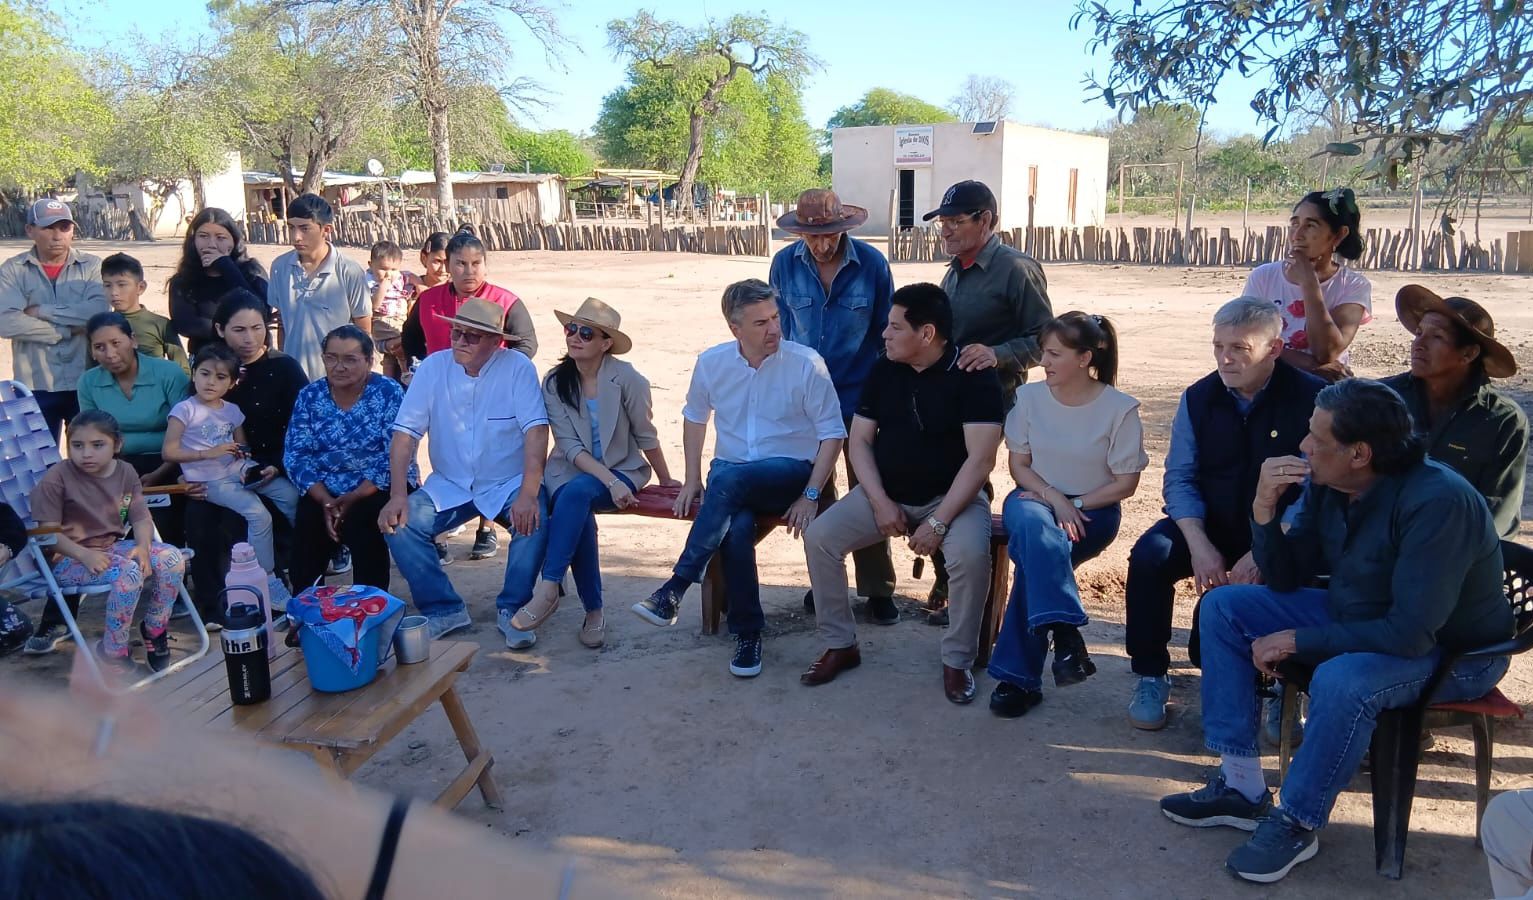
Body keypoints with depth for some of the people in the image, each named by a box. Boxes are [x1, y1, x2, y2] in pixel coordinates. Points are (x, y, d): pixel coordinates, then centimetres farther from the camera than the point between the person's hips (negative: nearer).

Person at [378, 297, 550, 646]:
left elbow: (536, 431, -19)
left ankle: (512, 608, -10)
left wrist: (528, 493, -32)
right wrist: (398, 495, -19)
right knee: (398, 523, -18)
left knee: (535, 518, -31)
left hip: (508, 484, -2)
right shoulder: (434, 367, -6)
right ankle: (444, 610, -4)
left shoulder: (517, 367, -12)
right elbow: (405, 433, -7)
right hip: (449, 486, 3)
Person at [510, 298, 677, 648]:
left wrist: (666, 479, 9)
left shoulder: (627, 379, -12)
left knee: (576, 492, -34)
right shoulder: (554, 382, -5)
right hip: (571, 470, 2)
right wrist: (610, 482, -22)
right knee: (579, 516, -31)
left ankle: (548, 590, -30)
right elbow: (569, 446, -10)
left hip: (622, 470, -2)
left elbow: (646, 436, -1)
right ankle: (593, 611, -18)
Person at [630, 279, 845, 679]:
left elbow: (833, 433, -6)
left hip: (790, 473, -2)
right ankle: (747, 633, -15)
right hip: (730, 479, 3)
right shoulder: (711, 362, 1)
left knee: (728, 480, -36)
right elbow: (695, 416, 18)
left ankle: (677, 586, -27)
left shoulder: (806, 363, -10)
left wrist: (810, 495, -14)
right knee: (736, 528, -33)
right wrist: (692, 479, 9)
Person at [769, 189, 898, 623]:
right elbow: (781, 328, 7)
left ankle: (878, 590, 14)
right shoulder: (785, 264, -6)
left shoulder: (872, 263, -11)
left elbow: (885, 332, -1)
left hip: (860, 396, -2)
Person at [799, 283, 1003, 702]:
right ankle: (840, 645, 1)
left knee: (970, 553, -34)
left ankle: (957, 660, -10)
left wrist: (938, 521, -25)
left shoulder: (974, 375, -14)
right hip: (885, 492, 4)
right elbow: (860, 440, 3)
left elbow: (980, 458, -19)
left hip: (952, 495, -4)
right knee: (819, 536, -16)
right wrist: (880, 502, -12)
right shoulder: (883, 371, 2)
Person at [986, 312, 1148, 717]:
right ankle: (1064, 633, -44)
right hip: (1034, 499, 2)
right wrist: (1053, 498, -14)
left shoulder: (1119, 408, -8)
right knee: (1035, 527, -37)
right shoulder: (1030, 396, 0)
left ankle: (1019, 676, -26)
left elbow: (1125, 483, -4)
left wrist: (1075, 506, -14)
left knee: (1036, 554, -32)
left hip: (1092, 510, -2)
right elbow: (1019, 464, 3)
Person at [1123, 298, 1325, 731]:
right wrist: (1199, 544, -16)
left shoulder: (1309, 398, -11)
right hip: (1211, 524, 3)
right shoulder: (1199, 397, 1)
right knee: (1149, 555, -24)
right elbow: (1180, 477, 1)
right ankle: (1150, 678, -6)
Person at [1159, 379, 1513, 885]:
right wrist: (1264, 510, -19)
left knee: (1342, 680, -38)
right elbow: (1286, 579, -1)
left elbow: (1411, 633, -34)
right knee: (1223, 608, -2)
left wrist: (1296, 642, -26)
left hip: (1449, 651, -8)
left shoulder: (1438, 502, -31)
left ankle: (1296, 824, -12)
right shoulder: (1325, 483, -10)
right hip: (1357, 619, 8)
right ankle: (1241, 787, -2)